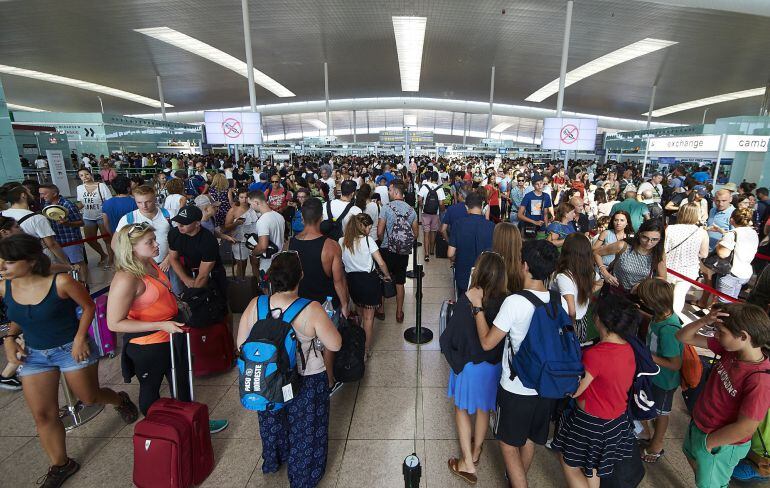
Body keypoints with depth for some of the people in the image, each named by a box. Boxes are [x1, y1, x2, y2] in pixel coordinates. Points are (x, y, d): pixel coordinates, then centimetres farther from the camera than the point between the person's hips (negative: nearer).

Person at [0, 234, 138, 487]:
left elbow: (89, 307, -11)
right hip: (34, 354, 5)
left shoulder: (61, 282, -24)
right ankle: (60, 465, 28)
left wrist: (80, 338, -17)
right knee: (43, 415, 8)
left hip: (72, 349, -5)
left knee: (89, 398, 11)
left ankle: (121, 400, 46)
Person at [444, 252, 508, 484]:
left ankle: (467, 463, 24)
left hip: (469, 364, -3)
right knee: (484, 408, 25)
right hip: (494, 365, 4)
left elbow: (451, 336, -22)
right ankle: (476, 451, 47)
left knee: (462, 408, 19)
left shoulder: (467, 299, -26)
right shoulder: (505, 299, -18)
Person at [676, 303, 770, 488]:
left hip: (720, 445, -6)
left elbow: (745, 428, -29)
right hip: (698, 424, 6)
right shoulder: (730, 350, -15)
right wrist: (704, 321, -28)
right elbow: (683, 337, -10)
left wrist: (707, 442, -16)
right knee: (692, 458, 33)